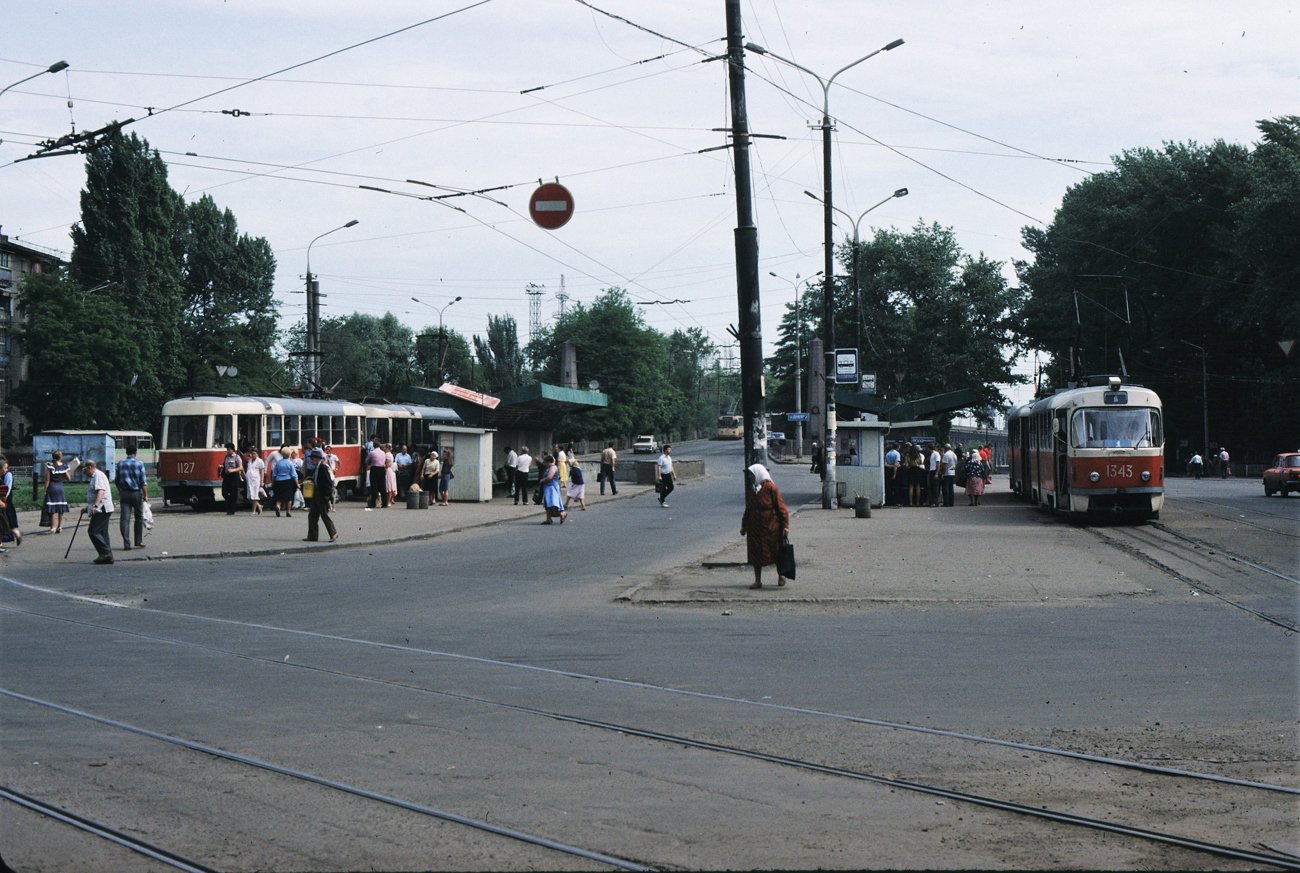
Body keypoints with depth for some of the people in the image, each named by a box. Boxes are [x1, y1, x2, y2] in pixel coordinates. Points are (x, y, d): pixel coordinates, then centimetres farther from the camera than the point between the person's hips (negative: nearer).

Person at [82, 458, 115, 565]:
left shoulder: (98, 475, -10)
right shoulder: (93, 477, 24)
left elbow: (100, 491, -25)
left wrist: (95, 505, -36)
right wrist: (87, 508, 38)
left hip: (102, 509, -11)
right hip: (101, 510, 11)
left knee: (93, 531, -12)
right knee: (102, 532, 9)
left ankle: (105, 553, -15)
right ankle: (108, 556, 8)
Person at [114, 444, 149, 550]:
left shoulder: (120, 463, 5)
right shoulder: (139, 463, -4)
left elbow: (116, 480, 11)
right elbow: (143, 481, -7)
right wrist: (145, 495, -3)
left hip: (124, 493, 2)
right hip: (136, 493, -2)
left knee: (124, 518, -1)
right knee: (139, 517, 13)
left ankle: (126, 543, -8)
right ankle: (138, 541, 15)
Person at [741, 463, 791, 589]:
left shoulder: (771, 488, -12)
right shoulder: (751, 490, 7)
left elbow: (781, 508, -12)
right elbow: (748, 509, 17)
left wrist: (785, 526, -14)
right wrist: (744, 526, 16)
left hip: (771, 527, -5)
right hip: (754, 528, 5)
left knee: (776, 552, 8)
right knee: (755, 554, 4)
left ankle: (781, 576, 27)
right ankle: (757, 580, 11)